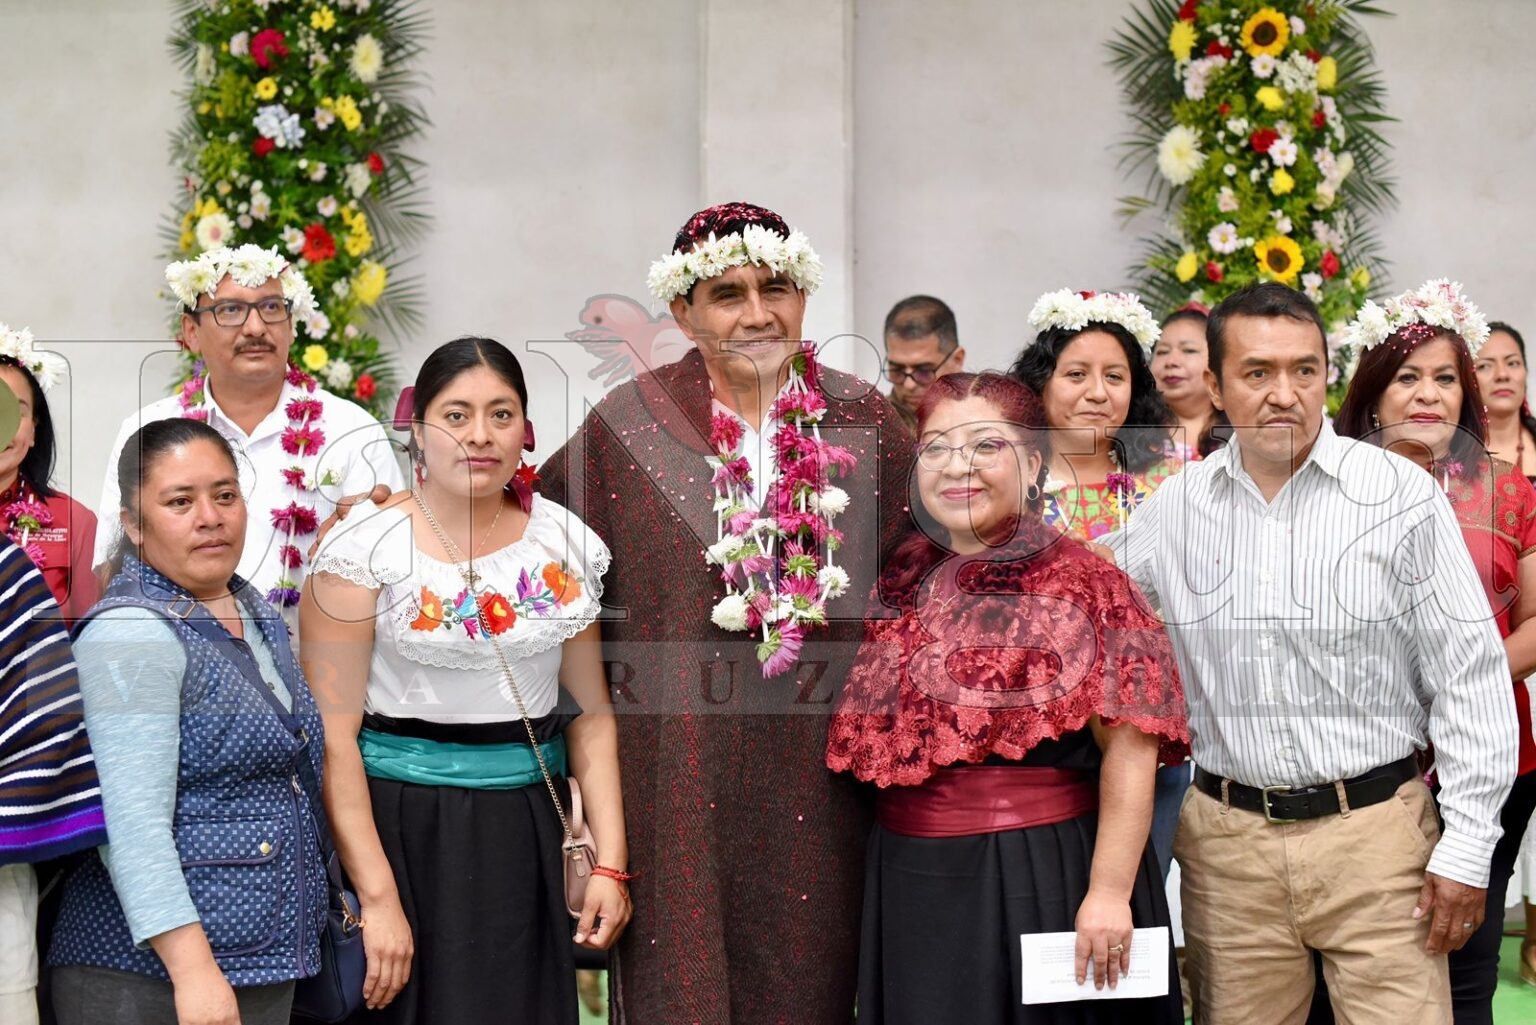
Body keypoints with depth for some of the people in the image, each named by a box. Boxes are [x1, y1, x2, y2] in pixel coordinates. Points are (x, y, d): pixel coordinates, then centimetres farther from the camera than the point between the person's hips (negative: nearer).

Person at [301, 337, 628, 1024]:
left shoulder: (566, 543, 5)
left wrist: (610, 863, 0)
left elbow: (591, 713, 9)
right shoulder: (366, 547, -8)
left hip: (530, 832, 4)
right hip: (403, 831, -4)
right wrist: (378, 897, -17)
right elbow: (332, 734, -11)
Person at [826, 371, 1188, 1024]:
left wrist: (1109, 892, -20)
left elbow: (1131, 749, -15)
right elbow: (865, 738, 16)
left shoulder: (1080, 584, -11)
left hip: (1046, 878, -5)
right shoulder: (902, 577, 6)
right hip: (911, 883, 5)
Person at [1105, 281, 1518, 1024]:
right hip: (1227, 839, 3)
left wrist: (1467, 846, -6)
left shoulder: (1400, 495, -5)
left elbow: (1470, 678, -4)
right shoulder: (1172, 509, 4)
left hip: (1376, 830, -2)